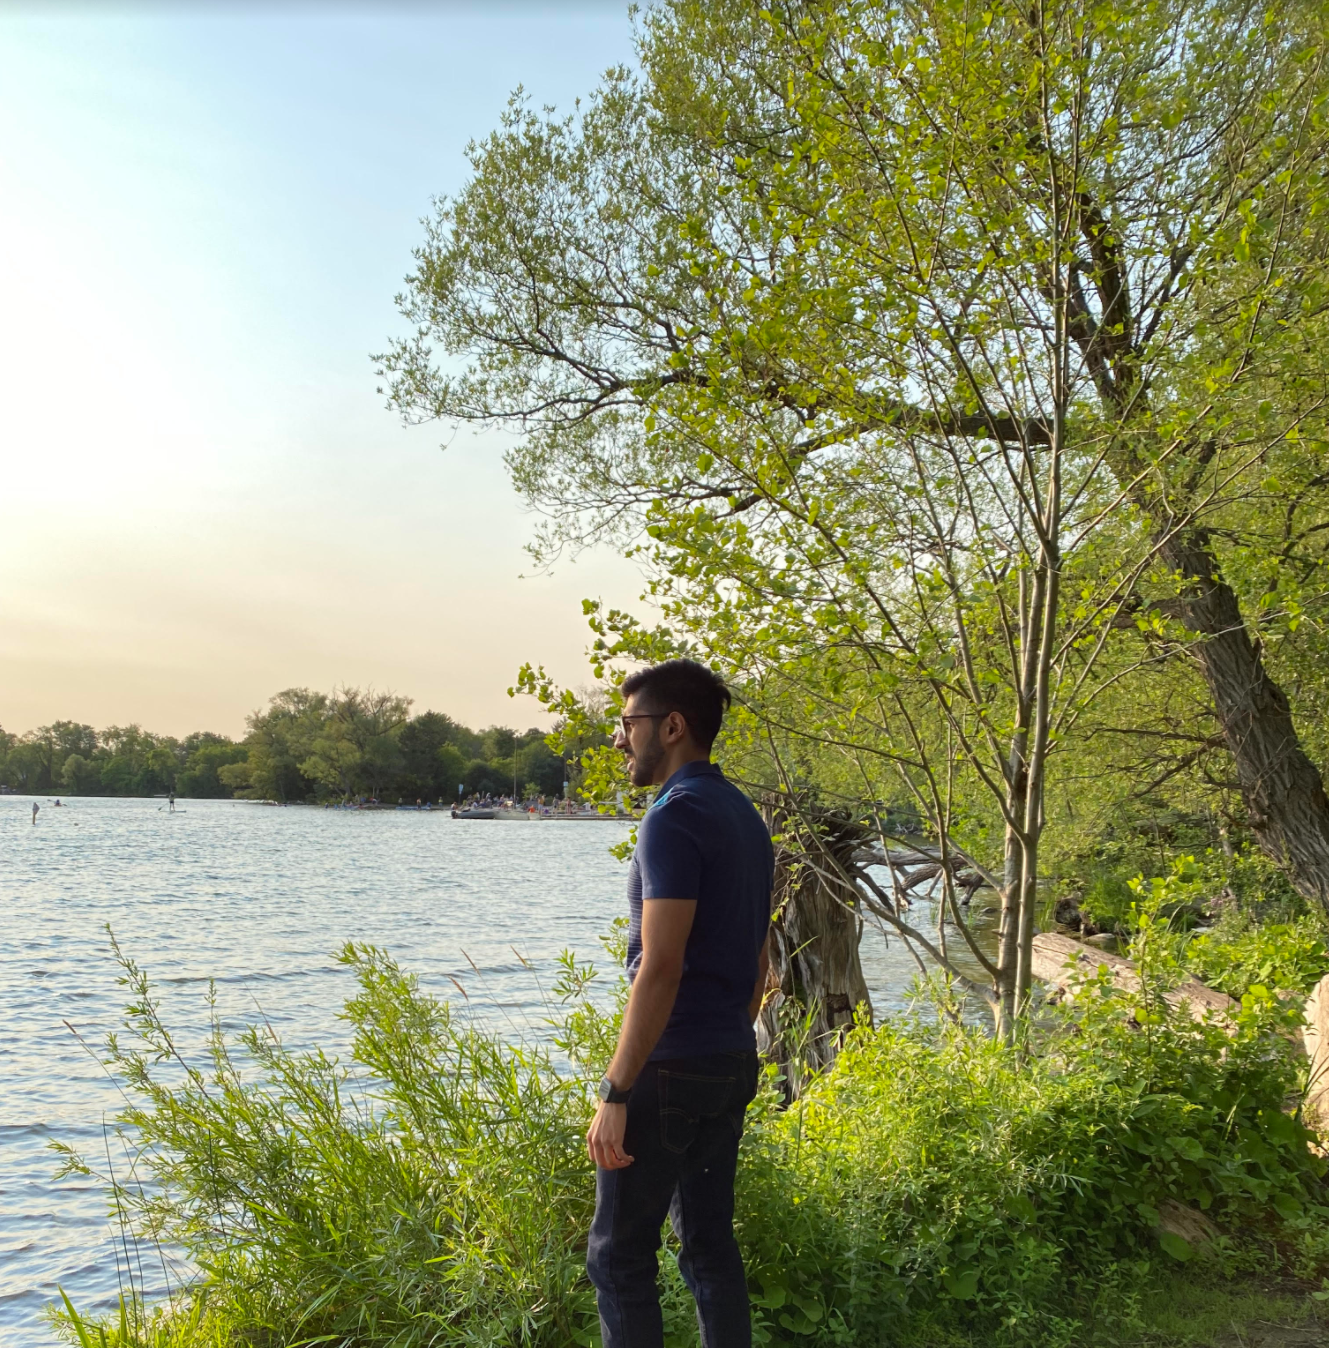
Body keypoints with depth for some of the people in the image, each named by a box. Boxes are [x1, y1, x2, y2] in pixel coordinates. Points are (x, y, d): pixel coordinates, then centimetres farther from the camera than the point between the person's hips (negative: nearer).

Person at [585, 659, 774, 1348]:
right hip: (733, 1061, 9)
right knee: (709, 1241, 17)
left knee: (619, 1254, 3)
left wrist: (615, 1093, -20)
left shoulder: (675, 815, -17)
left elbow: (661, 966, -23)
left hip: (672, 1066, -9)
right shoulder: (745, 816, 11)